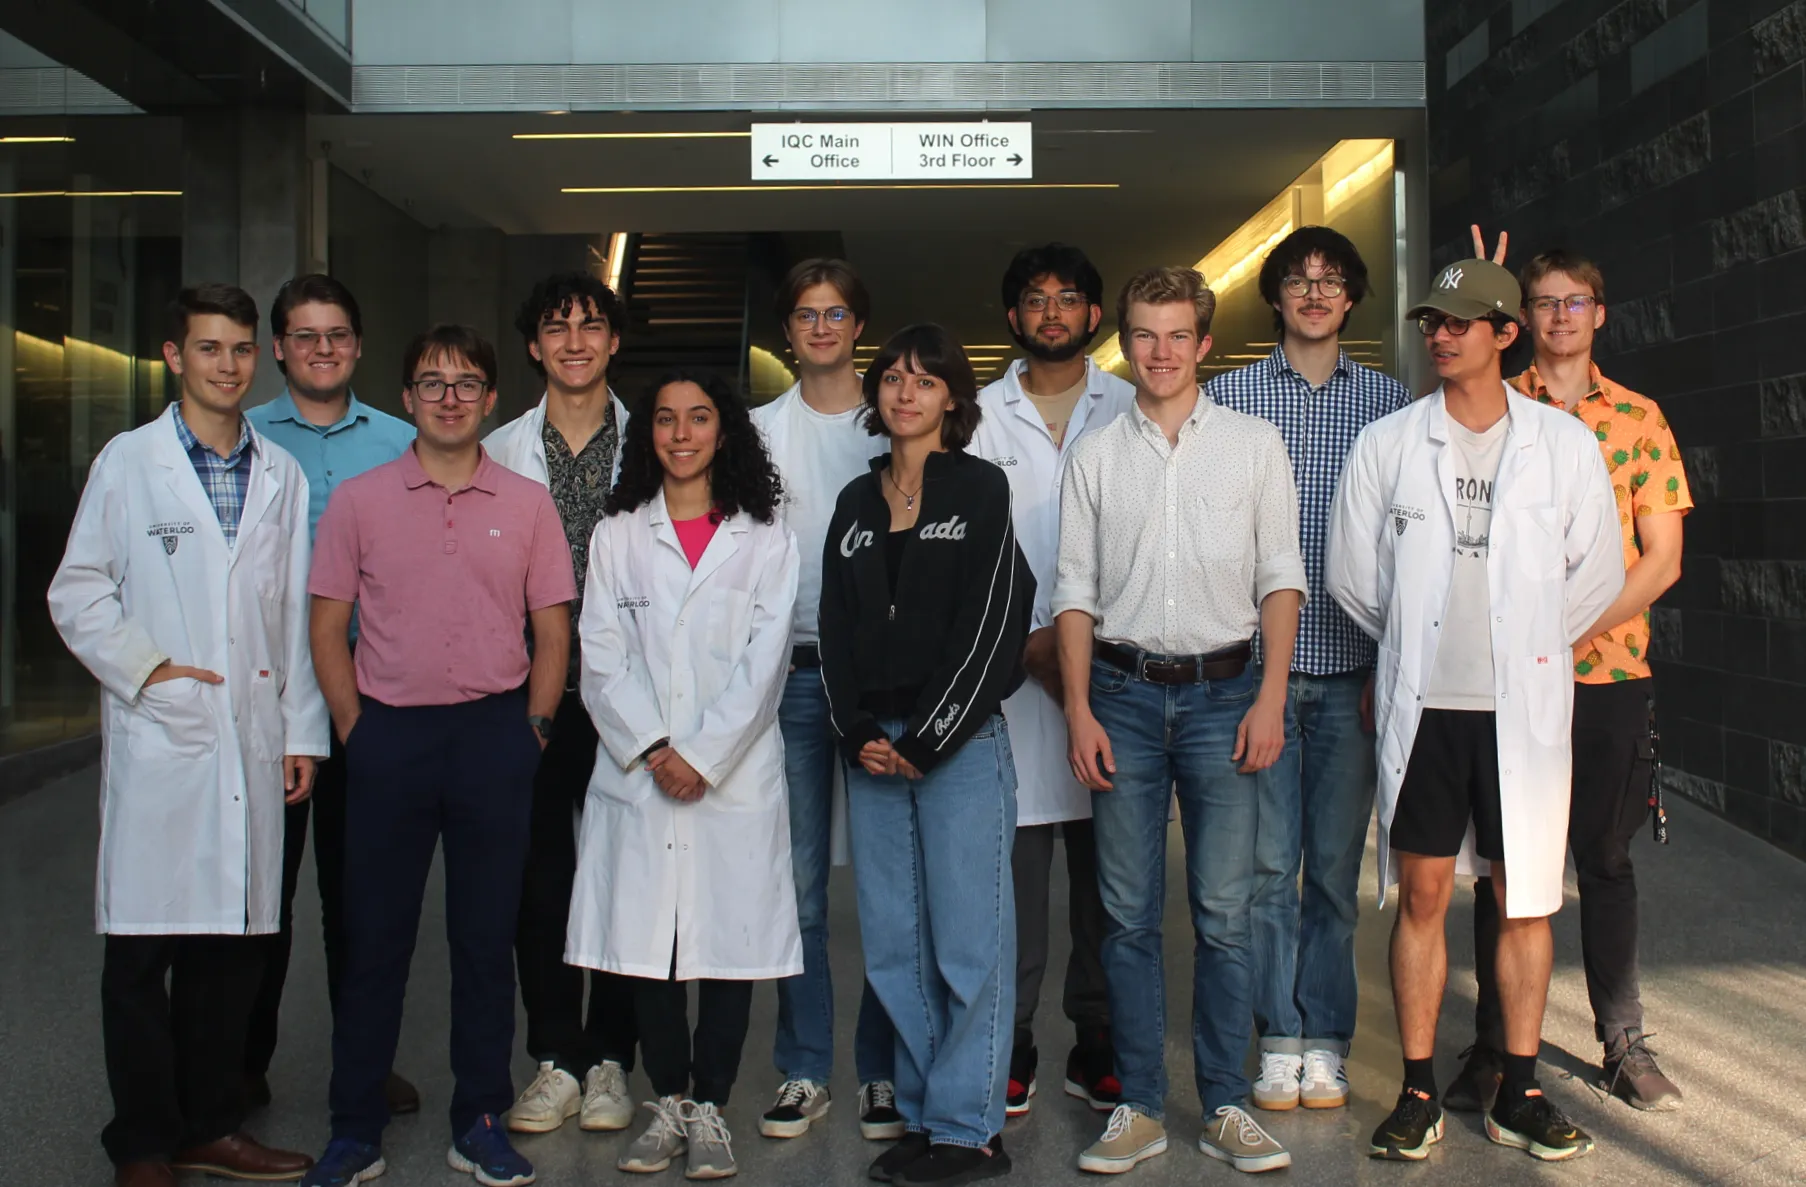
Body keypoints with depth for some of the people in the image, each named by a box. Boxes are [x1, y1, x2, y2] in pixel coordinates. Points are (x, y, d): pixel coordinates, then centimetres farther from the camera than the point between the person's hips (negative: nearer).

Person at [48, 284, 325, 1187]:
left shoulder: (281, 475, 12)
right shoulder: (127, 462, 3)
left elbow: (296, 613, 12)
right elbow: (76, 593, 3)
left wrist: (301, 731, 9)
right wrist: (145, 668, -10)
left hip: (253, 745, 3)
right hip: (159, 743, -3)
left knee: (234, 943, 8)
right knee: (142, 950, 1)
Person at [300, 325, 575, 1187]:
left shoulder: (527, 503, 5)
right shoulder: (359, 500, 4)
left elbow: (552, 631, 8)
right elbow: (327, 626, 5)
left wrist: (531, 728, 0)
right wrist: (354, 727, -2)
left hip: (494, 732, 1)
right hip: (388, 731, 0)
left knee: (486, 933, 7)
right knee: (374, 933, 5)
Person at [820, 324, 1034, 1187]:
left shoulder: (980, 489, 0)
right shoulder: (856, 502, 15)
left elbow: (989, 625, -8)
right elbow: (835, 628, 12)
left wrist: (926, 741, -11)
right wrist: (860, 734, -2)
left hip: (960, 743, -5)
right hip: (872, 749, 5)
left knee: (968, 938, -1)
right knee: (893, 945, 8)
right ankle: (922, 1117, 18)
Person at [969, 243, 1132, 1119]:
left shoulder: (1131, 410, 10)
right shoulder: (982, 415, 11)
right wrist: (1025, 638, -6)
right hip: (1011, 668, 0)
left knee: (1105, 867, 5)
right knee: (1014, 859, -1)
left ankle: (1097, 1047, 16)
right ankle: (1010, 1046, 10)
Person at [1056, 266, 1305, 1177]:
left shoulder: (1254, 444, 6)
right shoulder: (1094, 457, 9)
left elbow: (1281, 579, 4)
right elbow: (1075, 590, 7)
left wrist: (1271, 697, -5)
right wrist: (1079, 709, -1)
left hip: (1224, 690, -1)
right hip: (1124, 694, 1)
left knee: (1225, 914, 1)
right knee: (1130, 914, 4)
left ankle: (1225, 1107, 13)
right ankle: (1139, 1108, 14)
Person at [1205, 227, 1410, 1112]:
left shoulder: (1389, 401, 8)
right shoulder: (1228, 395, 6)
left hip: (1349, 669, 1)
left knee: (1336, 863, 7)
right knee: (1268, 860, 3)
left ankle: (1326, 1039, 18)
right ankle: (1280, 1038, 15)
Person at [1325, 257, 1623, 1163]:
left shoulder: (1563, 442, 3)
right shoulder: (1387, 444, 2)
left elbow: (1596, 573, 7)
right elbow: (1352, 575, 6)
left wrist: (1524, 648, 8)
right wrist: (1420, 646, 10)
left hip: (1523, 706, 0)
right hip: (1421, 704, 0)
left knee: (1526, 899, 6)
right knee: (1422, 895, 4)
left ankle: (1519, 1094, 19)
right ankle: (1419, 1093, 14)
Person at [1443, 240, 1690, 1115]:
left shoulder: (1638, 419, 6)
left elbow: (1662, 558, 1)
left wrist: (1575, 630, -10)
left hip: (1610, 672, 1)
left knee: (1605, 855, 11)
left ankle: (1623, 1041, 23)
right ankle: (1494, 1046, 15)